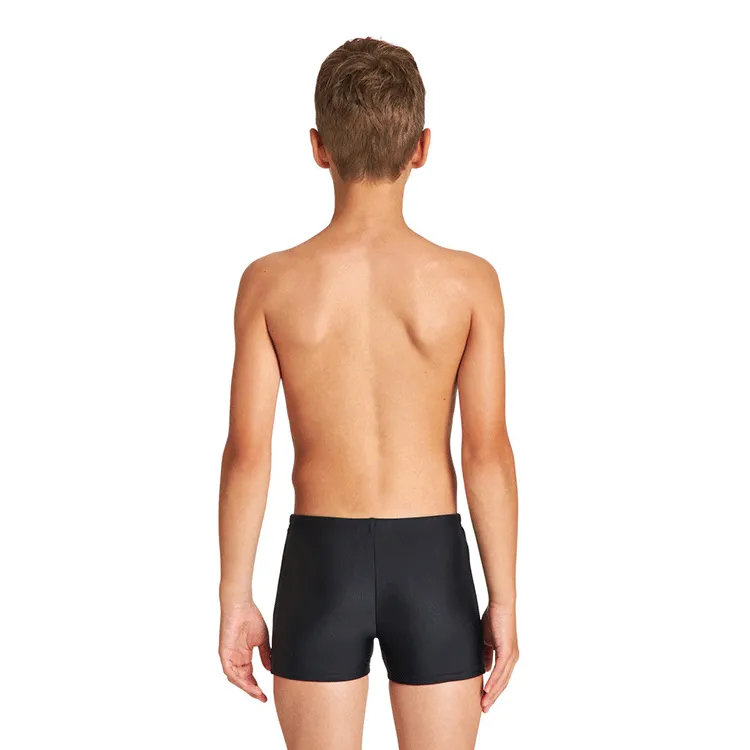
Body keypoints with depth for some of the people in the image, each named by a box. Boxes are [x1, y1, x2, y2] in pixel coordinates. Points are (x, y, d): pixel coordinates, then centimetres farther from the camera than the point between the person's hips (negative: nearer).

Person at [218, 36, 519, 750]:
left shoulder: (270, 282, -8)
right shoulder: (469, 281, -9)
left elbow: (247, 454, -7)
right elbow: (487, 453, -8)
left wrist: (235, 598, 3)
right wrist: (504, 600, 1)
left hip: (321, 560, 0)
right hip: (432, 560, 0)